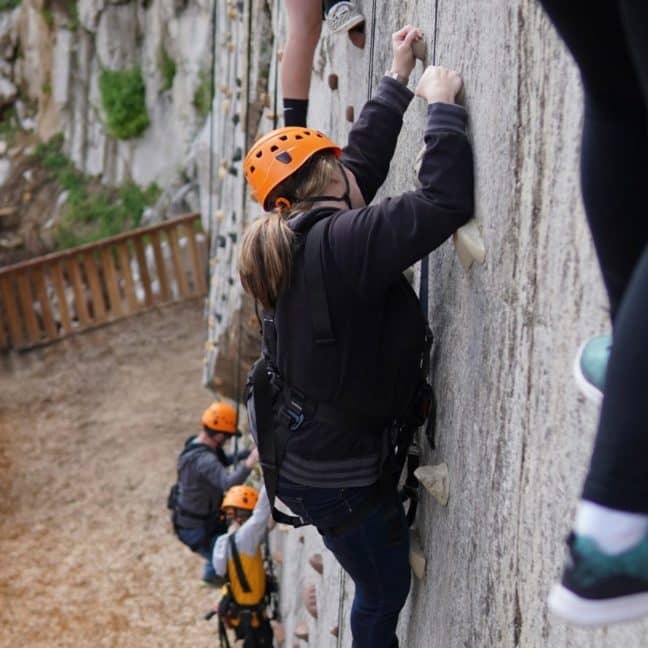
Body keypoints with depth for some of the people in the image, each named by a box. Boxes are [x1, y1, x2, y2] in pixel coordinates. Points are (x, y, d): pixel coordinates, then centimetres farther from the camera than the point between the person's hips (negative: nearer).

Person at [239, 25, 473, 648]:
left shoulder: (295, 239, 1)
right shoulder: (341, 242, -27)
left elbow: (364, 157, 14)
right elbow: (446, 200, -33)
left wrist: (398, 78, 21)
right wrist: (441, 105, -20)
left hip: (302, 452, 8)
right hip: (341, 466, -8)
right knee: (385, 590, 12)